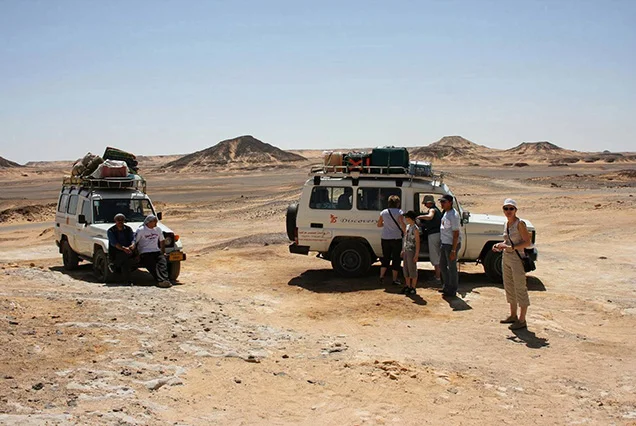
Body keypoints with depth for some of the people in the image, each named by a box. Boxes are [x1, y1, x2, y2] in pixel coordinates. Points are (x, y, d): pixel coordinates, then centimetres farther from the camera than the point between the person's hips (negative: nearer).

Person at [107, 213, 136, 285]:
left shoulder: (128, 229, 13)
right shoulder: (111, 231, 2)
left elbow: (133, 239, 1)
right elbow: (114, 243, -12)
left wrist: (132, 246, -23)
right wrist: (123, 248, -28)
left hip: (128, 250, 2)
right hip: (116, 252, -2)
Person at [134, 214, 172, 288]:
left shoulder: (158, 230, 17)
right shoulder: (140, 230, -1)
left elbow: (161, 241, 26)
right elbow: (135, 242, -3)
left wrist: (163, 251, 16)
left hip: (156, 251, 4)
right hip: (145, 253, -4)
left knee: (163, 262, -25)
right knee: (153, 266, -27)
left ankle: (165, 280, -40)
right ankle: (161, 281, -43)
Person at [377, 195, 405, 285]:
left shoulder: (383, 212, 5)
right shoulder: (399, 212, -10)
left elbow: (379, 224, 12)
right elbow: (402, 224, -19)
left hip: (385, 238, 4)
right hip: (396, 238, -4)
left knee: (385, 257, 16)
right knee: (396, 258, 5)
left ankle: (381, 276, 11)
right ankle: (395, 279, 8)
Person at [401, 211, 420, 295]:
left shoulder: (415, 229, -14)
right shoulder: (407, 226, 11)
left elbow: (417, 242, -15)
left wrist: (416, 254, -18)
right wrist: (403, 250, 17)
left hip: (412, 251, -8)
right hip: (406, 251, 8)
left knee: (412, 270, 0)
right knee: (406, 269, 13)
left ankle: (413, 288, 7)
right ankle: (407, 286, 24)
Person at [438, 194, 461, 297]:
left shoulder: (453, 215, -19)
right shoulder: (445, 213, 10)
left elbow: (456, 234, -20)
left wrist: (453, 250, -22)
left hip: (451, 245, -10)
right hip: (444, 244, 10)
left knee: (452, 267, 0)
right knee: (442, 265, 19)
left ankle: (452, 291, 10)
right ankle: (446, 286, 33)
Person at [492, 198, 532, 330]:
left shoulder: (519, 223, -14)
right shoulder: (506, 223, 9)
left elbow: (528, 242, -17)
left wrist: (511, 247, -23)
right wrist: (500, 245, 4)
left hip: (517, 259, -9)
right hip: (506, 259, 9)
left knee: (520, 289, -2)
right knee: (509, 287, 16)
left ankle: (522, 320, 4)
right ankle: (513, 316, 29)